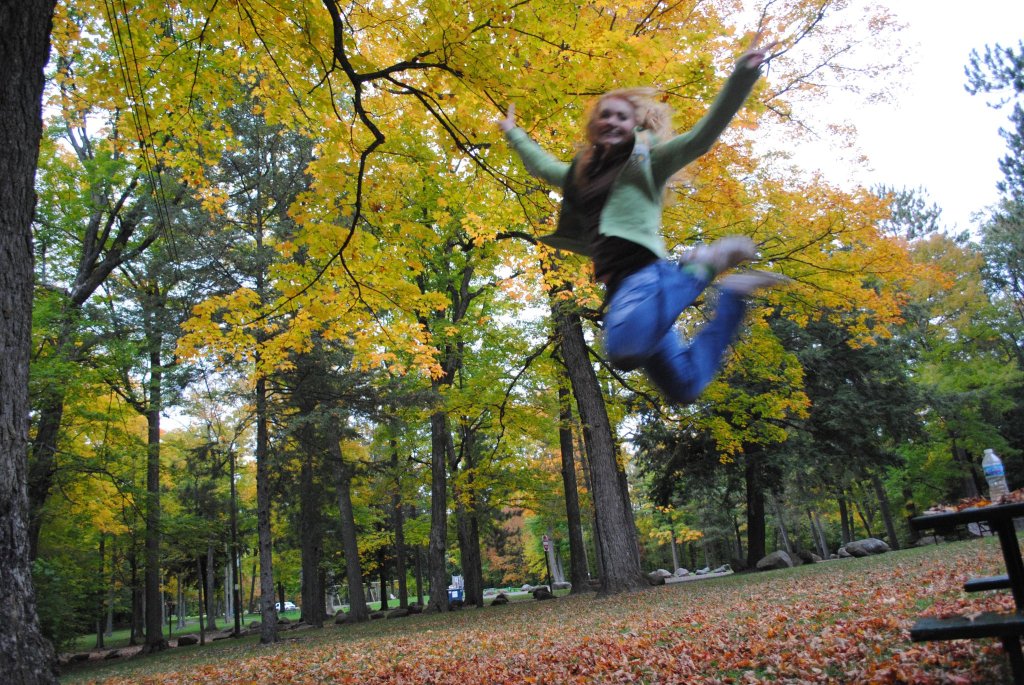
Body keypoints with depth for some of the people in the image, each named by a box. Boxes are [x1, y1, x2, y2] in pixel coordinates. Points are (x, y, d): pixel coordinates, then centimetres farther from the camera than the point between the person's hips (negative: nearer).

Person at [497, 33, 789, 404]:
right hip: (618, 283, 7)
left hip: (644, 271, -6)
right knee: (683, 386, -3)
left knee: (624, 350, -41)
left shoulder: (648, 160, 9)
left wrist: (743, 75, -14)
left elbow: (703, 135, -4)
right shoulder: (585, 172, 27)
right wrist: (513, 132, 56)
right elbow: (542, 165, 46)